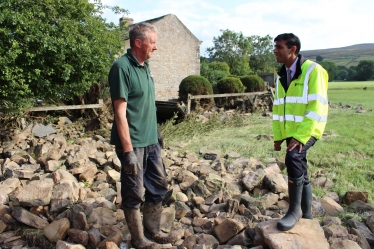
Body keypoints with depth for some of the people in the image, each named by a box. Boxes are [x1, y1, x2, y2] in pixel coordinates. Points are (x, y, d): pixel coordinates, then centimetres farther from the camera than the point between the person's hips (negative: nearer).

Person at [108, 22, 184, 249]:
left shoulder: (145, 65, 9)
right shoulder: (122, 67, -16)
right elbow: (120, 112, -20)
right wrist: (128, 150, -22)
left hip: (151, 140, 9)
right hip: (133, 143, -8)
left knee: (158, 186, 17)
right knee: (135, 193, 6)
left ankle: (154, 231, 35)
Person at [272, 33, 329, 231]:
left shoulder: (313, 70, -13)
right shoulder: (281, 75, 8)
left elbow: (316, 107, -20)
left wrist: (301, 136, -24)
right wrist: (278, 136, 8)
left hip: (308, 130, -7)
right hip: (290, 131, 7)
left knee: (293, 157, -28)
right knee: (301, 171, 13)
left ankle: (294, 209, -12)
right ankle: (306, 212, 28)